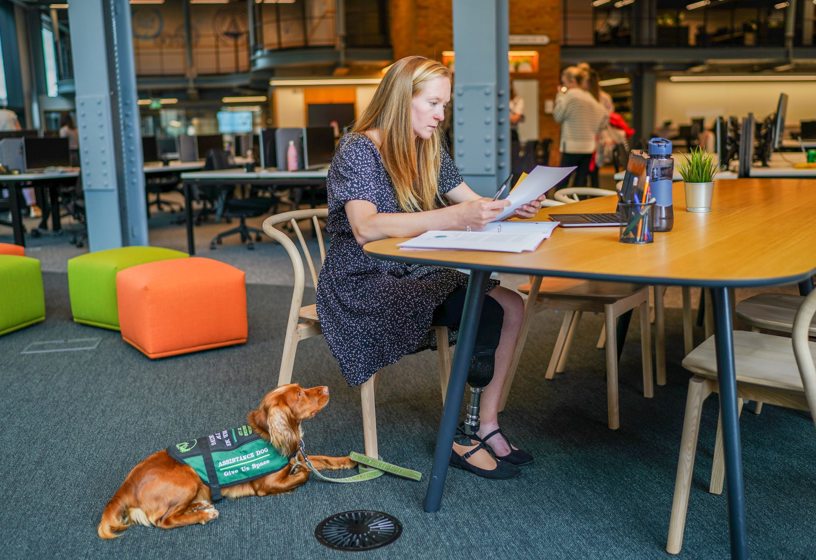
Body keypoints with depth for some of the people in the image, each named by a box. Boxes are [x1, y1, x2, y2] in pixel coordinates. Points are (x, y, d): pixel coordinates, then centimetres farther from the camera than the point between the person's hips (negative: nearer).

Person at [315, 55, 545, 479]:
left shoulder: (429, 150, 9)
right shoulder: (357, 150, -14)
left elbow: (470, 201, 14)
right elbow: (365, 228, -29)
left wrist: (510, 207, -10)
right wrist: (453, 217, -38)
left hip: (414, 275, 8)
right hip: (365, 285, -7)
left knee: (511, 306, -14)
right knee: (486, 316, -24)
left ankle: (487, 426, -7)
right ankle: (464, 437, -8)